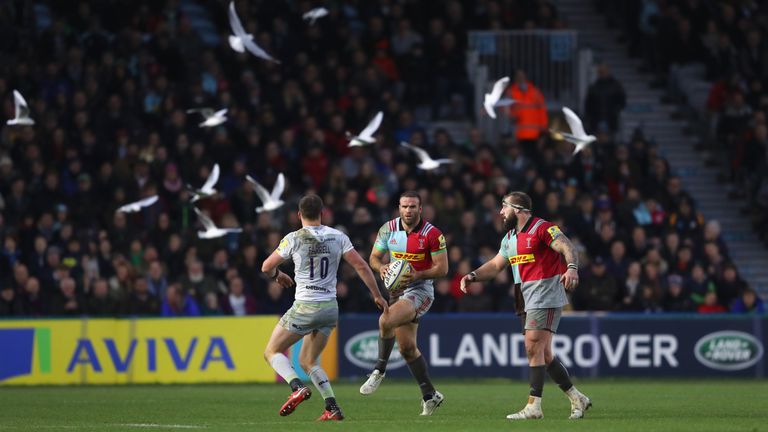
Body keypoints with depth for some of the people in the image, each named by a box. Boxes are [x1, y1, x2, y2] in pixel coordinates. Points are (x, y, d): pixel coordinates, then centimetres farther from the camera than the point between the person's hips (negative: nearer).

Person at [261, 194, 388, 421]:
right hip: (330, 308, 5)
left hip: (305, 307, -5)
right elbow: (361, 266, -1)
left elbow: (266, 267, 0)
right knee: (307, 361, 18)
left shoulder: (294, 239, -8)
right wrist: (377, 295, 8)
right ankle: (332, 407, 1)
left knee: (272, 352, 9)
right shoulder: (338, 237, 1)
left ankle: (298, 387, -17)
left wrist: (277, 275, 23)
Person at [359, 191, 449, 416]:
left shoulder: (432, 234, -11)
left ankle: (379, 371, -15)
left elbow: (442, 268, -9)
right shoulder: (388, 229, 2)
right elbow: (374, 257, 9)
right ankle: (430, 395, 19)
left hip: (420, 290, -6)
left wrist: (418, 275, -24)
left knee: (386, 321, -31)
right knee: (407, 348, 7)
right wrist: (381, 267, -14)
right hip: (397, 290, 6)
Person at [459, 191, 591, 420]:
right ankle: (577, 399, 16)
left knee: (533, 348, -13)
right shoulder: (510, 238, 16)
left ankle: (534, 406, -13)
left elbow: (567, 247, -23)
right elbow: (495, 265, 24)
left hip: (546, 296, -9)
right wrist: (473, 276, 8)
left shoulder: (542, 228, -12)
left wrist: (572, 268, -42)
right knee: (543, 354, 8)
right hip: (528, 301, 9)